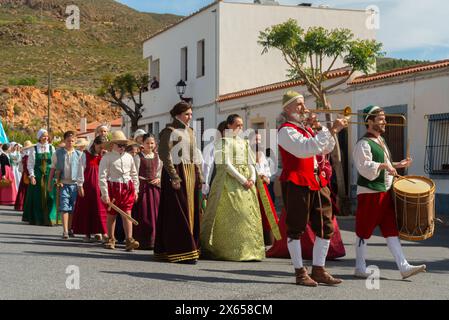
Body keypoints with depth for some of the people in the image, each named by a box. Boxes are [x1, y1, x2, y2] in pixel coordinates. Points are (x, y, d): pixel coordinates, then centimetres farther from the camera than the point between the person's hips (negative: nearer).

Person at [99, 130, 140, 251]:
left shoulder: (129, 157, 9)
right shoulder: (107, 157, -7)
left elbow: (134, 174, 17)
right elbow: (102, 176, -10)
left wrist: (136, 190, 12)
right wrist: (105, 194, -14)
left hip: (127, 187, 3)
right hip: (113, 187, -3)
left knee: (127, 214, -5)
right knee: (111, 215, 9)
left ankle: (129, 240, -11)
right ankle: (111, 239, 22)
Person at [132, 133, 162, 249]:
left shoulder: (157, 156, 11)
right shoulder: (138, 156, -3)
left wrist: (158, 179, -4)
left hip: (155, 187, 4)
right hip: (143, 187, -4)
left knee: (155, 213, 4)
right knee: (143, 215, -4)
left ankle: (154, 240, 11)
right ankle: (143, 241, 1)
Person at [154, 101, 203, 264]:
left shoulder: (190, 132, 18)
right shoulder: (169, 131, -6)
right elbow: (165, 155, -14)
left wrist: (199, 175, 13)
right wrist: (174, 177, -20)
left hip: (190, 174, 8)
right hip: (175, 173, -8)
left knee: (191, 211, 8)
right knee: (178, 212, -7)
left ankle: (190, 248, 14)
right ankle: (181, 251, -6)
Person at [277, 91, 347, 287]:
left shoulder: (306, 129, 22)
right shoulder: (286, 130, -7)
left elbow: (327, 149, 20)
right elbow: (306, 148, -24)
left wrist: (319, 128, 5)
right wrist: (332, 130, -23)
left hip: (316, 182, 9)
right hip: (296, 183, -9)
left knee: (326, 227, 6)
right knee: (296, 229, -2)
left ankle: (318, 270, 13)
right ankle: (300, 273, 4)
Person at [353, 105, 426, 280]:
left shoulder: (381, 140, 17)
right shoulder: (363, 144, -12)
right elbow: (365, 167, -24)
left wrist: (398, 165, 16)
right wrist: (384, 166, -33)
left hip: (385, 193, 9)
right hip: (369, 193, -9)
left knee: (392, 230, 4)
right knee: (364, 232, 1)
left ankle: (404, 267, 2)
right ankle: (360, 268, 11)